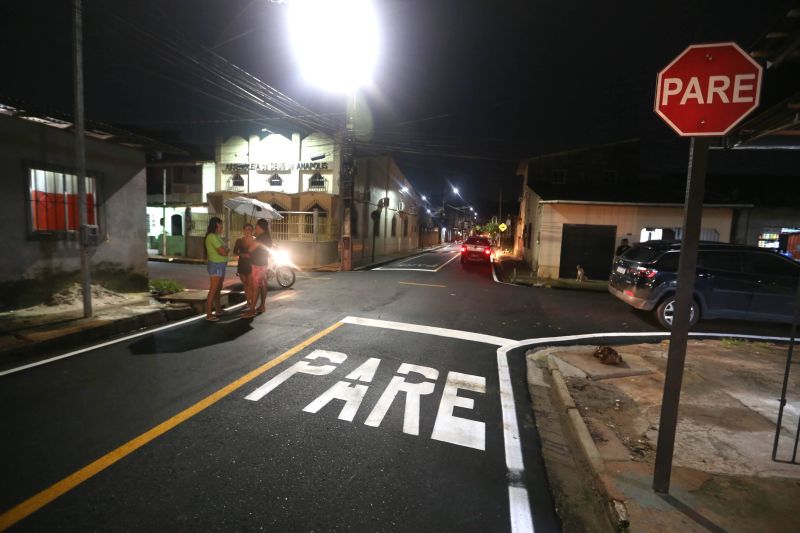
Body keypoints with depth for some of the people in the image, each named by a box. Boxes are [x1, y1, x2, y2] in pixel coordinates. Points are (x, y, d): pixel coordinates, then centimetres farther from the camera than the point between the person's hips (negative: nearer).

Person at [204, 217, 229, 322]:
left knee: (218, 289, 17)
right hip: (216, 266, -10)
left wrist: (224, 250, -11)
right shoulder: (212, 236, -17)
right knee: (213, 290, -7)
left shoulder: (217, 236, 14)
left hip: (220, 265, 10)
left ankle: (218, 310, 28)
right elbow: (223, 252, -21)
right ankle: (209, 315, -3)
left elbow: (224, 250, 10)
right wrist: (225, 250, -1)